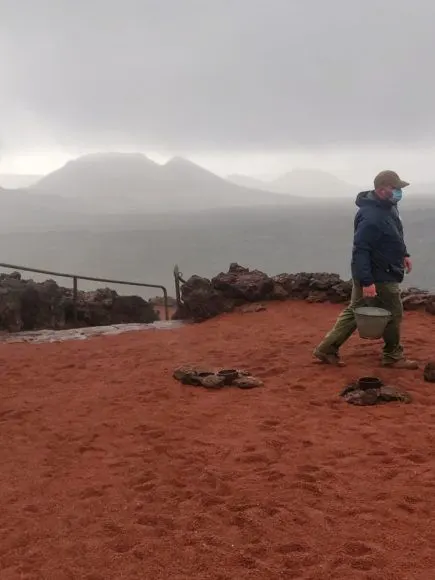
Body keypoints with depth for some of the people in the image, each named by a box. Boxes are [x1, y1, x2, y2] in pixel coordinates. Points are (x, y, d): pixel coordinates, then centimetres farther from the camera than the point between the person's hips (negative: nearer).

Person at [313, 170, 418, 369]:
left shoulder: (388, 206, 6)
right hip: (379, 276, -10)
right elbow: (360, 251, -29)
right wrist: (367, 282, -31)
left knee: (355, 311, 13)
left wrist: (404, 254, 21)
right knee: (393, 314, 6)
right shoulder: (371, 216, -27)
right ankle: (393, 357, 24)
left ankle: (327, 349, 19)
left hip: (382, 272, 10)